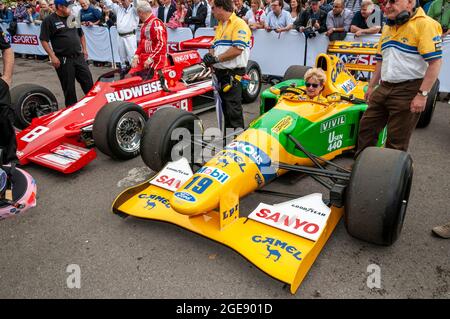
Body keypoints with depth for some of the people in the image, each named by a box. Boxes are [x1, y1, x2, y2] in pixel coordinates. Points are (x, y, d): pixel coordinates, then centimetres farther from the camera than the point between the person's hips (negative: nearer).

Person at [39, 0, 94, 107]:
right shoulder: (49, 20, -6)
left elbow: (81, 34, 21)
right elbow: (44, 40, -7)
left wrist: (84, 49, 14)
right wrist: (52, 56, -14)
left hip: (79, 57, 4)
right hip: (63, 60, -4)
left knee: (88, 82, 4)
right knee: (69, 87, 3)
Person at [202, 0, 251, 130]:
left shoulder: (239, 24, -9)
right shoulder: (219, 26, 18)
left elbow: (237, 50, -20)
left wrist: (216, 58, -17)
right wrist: (210, 55, -2)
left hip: (233, 73, -9)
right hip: (220, 72, 9)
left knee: (233, 109, -8)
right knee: (225, 107, 15)